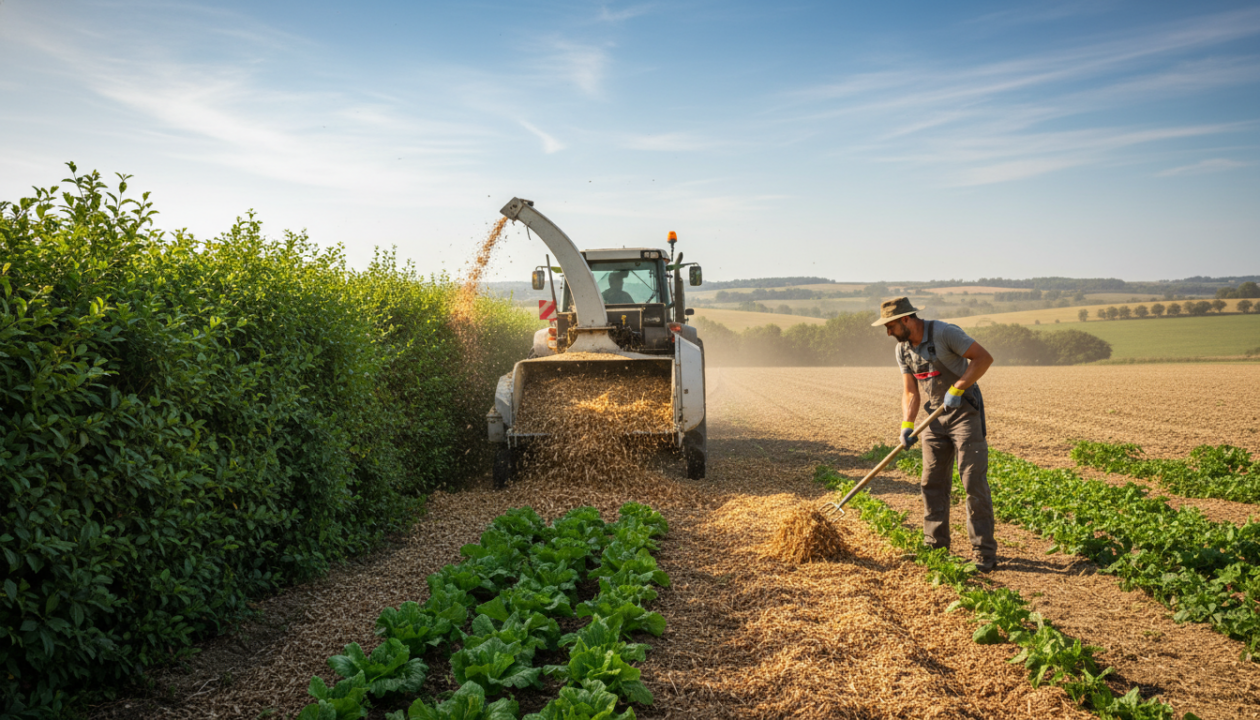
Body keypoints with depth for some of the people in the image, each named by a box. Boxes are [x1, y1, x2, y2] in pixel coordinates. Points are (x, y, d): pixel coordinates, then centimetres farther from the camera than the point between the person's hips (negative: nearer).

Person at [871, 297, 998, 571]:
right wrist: (906, 426, -9)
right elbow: (910, 393, 5)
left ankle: (985, 553, -3)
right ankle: (936, 546, 17)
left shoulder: (944, 333, -17)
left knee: (974, 482, -8)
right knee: (932, 482, 7)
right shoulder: (902, 350, 4)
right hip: (935, 417, 7)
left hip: (965, 412, -7)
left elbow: (984, 357, -19)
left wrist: (957, 389, -23)